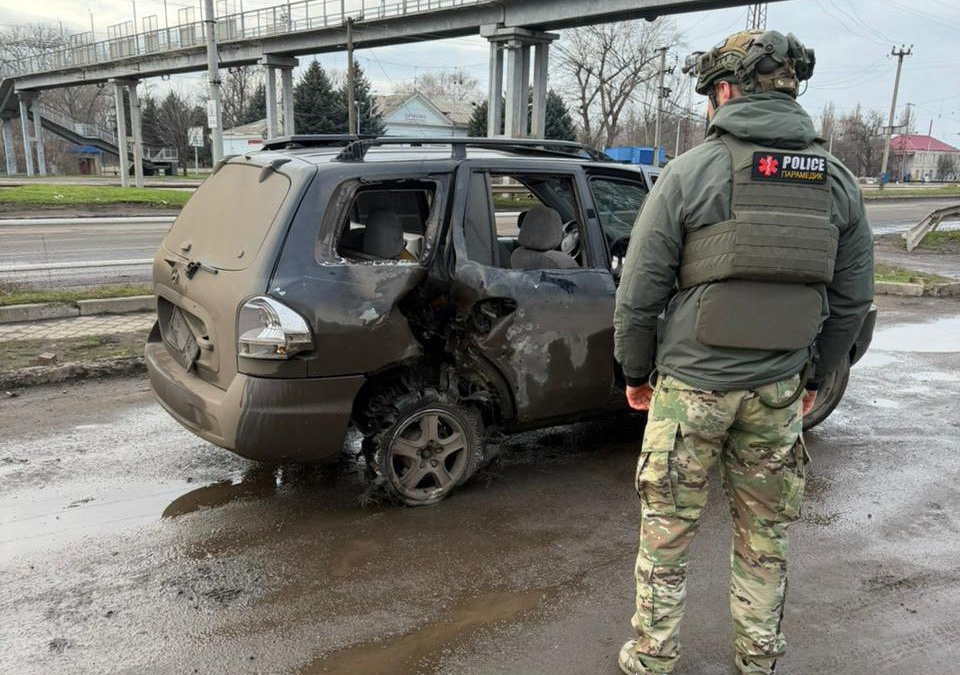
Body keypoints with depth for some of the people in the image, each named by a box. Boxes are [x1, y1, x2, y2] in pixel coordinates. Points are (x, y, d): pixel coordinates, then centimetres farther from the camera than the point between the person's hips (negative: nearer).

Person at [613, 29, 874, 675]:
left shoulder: (691, 172, -11)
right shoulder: (837, 181, 3)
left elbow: (640, 293, -9)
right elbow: (852, 300, 8)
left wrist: (636, 372, 5)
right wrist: (813, 376, 20)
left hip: (690, 385, -4)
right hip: (779, 391, 4)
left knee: (666, 533, 11)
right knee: (765, 534, 19)